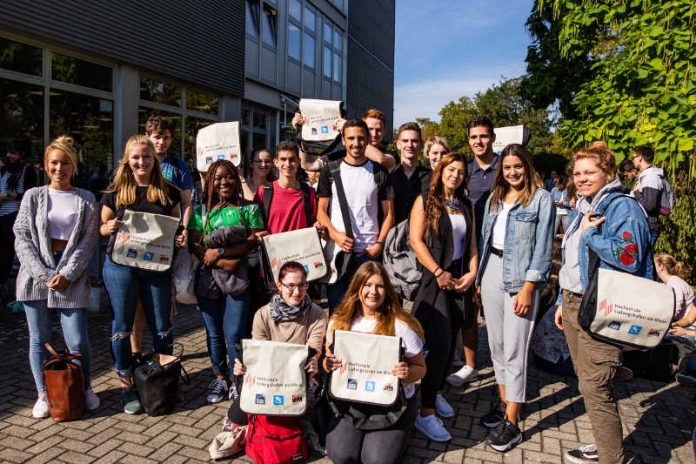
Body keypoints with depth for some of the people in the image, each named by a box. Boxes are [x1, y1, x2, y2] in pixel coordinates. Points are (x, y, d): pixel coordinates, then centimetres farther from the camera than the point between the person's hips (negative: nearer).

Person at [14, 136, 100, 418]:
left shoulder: (86, 200, 6)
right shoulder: (33, 196, 7)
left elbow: (88, 241, 1)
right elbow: (22, 238, 1)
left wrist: (67, 274, -9)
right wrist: (43, 274, -10)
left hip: (71, 275, -1)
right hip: (37, 274, 1)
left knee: (77, 341, -2)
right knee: (39, 339, 8)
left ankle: (85, 389, 20)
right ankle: (44, 395, 23)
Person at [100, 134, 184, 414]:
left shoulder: (168, 192, 5)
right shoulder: (115, 192, 3)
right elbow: (103, 228, 9)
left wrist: (180, 239, -9)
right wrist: (109, 227, -13)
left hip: (157, 266, 1)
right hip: (120, 265, 0)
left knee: (161, 327, 7)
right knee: (122, 326, 6)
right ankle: (126, 386, 21)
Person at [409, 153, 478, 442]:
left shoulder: (467, 206, 14)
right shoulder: (425, 201, -1)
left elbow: (472, 244, 13)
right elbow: (416, 240, -9)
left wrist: (472, 272, -3)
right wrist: (439, 272, -14)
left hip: (460, 281, 5)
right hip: (434, 280, -5)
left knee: (449, 342, 11)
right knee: (440, 343, -12)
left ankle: (435, 392, 30)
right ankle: (426, 413, -4)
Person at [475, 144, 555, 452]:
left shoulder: (541, 199, -4)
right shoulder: (494, 198, 14)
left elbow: (543, 247, -8)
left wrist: (528, 288, -14)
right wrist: (479, 279, 12)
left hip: (519, 277, -6)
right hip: (491, 270, 6)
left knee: (514, 352, -3)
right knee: (496, 345, 13)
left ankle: (511, 424, 7)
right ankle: (504, 405, 28)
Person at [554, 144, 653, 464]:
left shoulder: (623, 207, -12)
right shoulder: (582, 210, 15)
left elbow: (629, 257, -27)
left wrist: (589, 234, -16)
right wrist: (564, 302, 20)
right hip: (574, 305, 9)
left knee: (594, 387, -7)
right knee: (586, 382, 17)